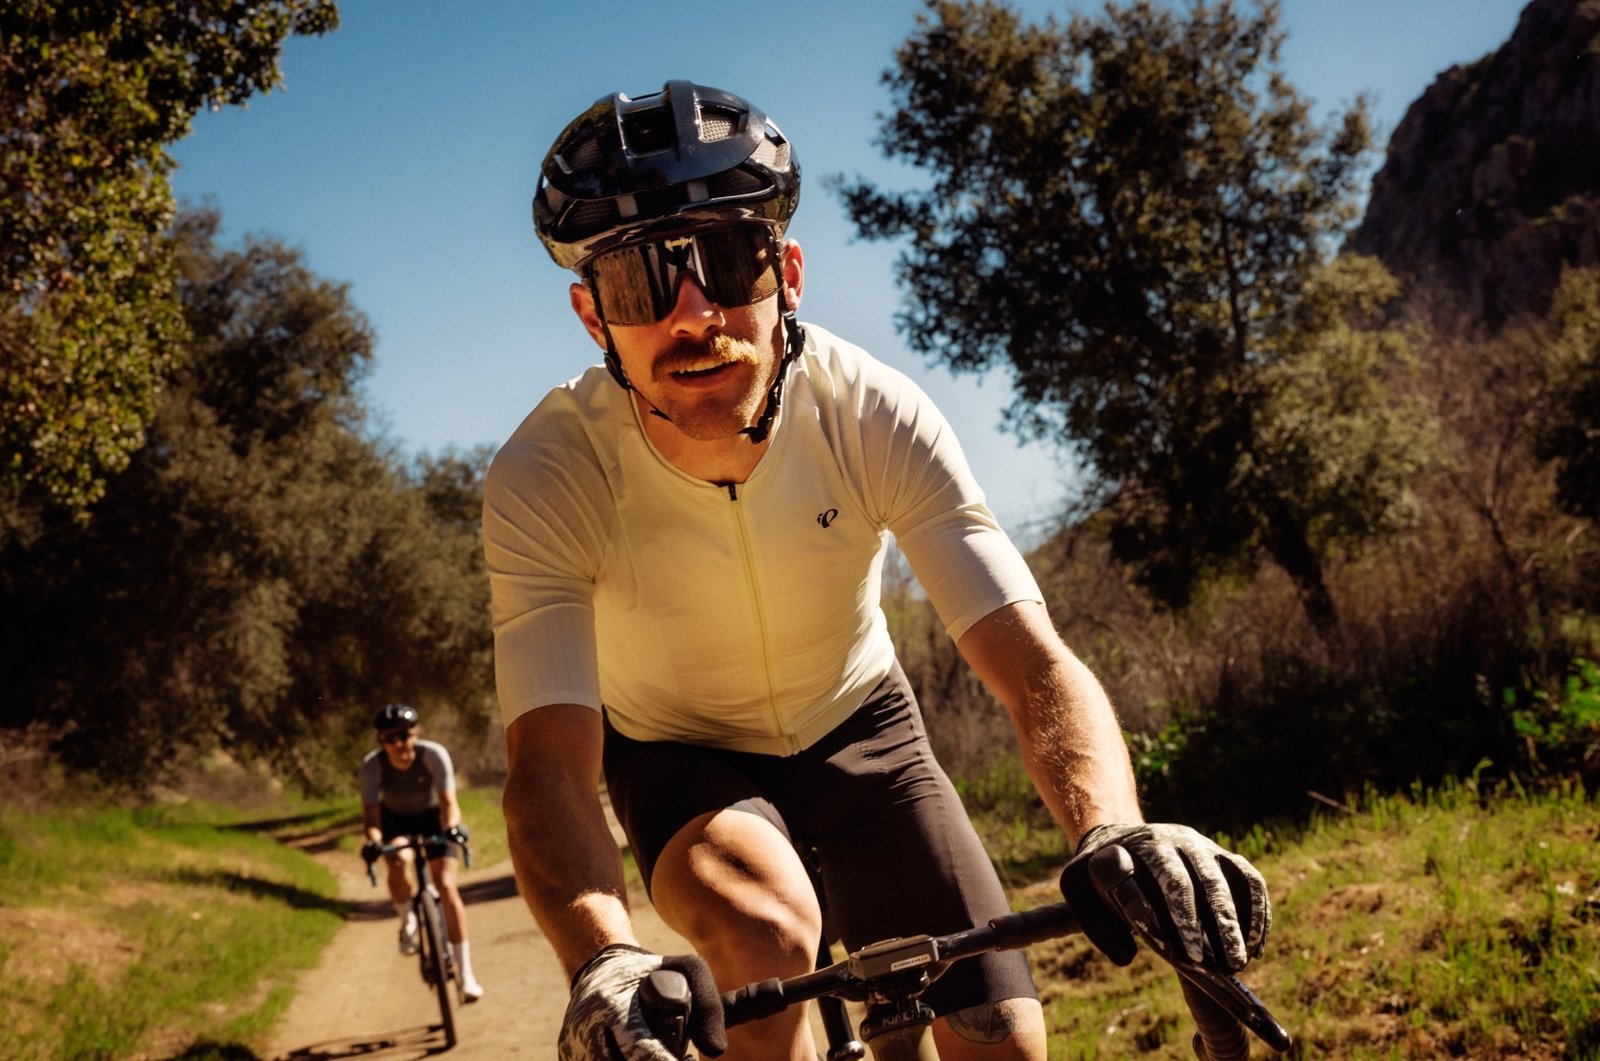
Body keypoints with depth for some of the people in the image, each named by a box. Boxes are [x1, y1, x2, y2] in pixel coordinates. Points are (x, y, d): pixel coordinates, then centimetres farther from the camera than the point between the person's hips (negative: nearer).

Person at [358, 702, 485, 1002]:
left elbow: (449, 803, -32)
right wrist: (373, 840, -50)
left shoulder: (434, 755, -29)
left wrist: (453, 828, -52)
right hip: (395, 820, 1)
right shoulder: (371, 765, -26)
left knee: (446, 885, -17)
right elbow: (370, 813, -29)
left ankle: (466, 974, -13)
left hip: (432, 817, -1)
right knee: (399, 861, -33)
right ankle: (407, 921, -4)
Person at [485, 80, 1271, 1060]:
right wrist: (606, 961, -58)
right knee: (763, 924, -34)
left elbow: (1036, 665, -33)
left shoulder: (872, 413, -27)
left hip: (854, 723, 2)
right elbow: (551, 764, -37)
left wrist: (1116, 836, -54)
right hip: (677, 755, -2)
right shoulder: (545, 479, -29)